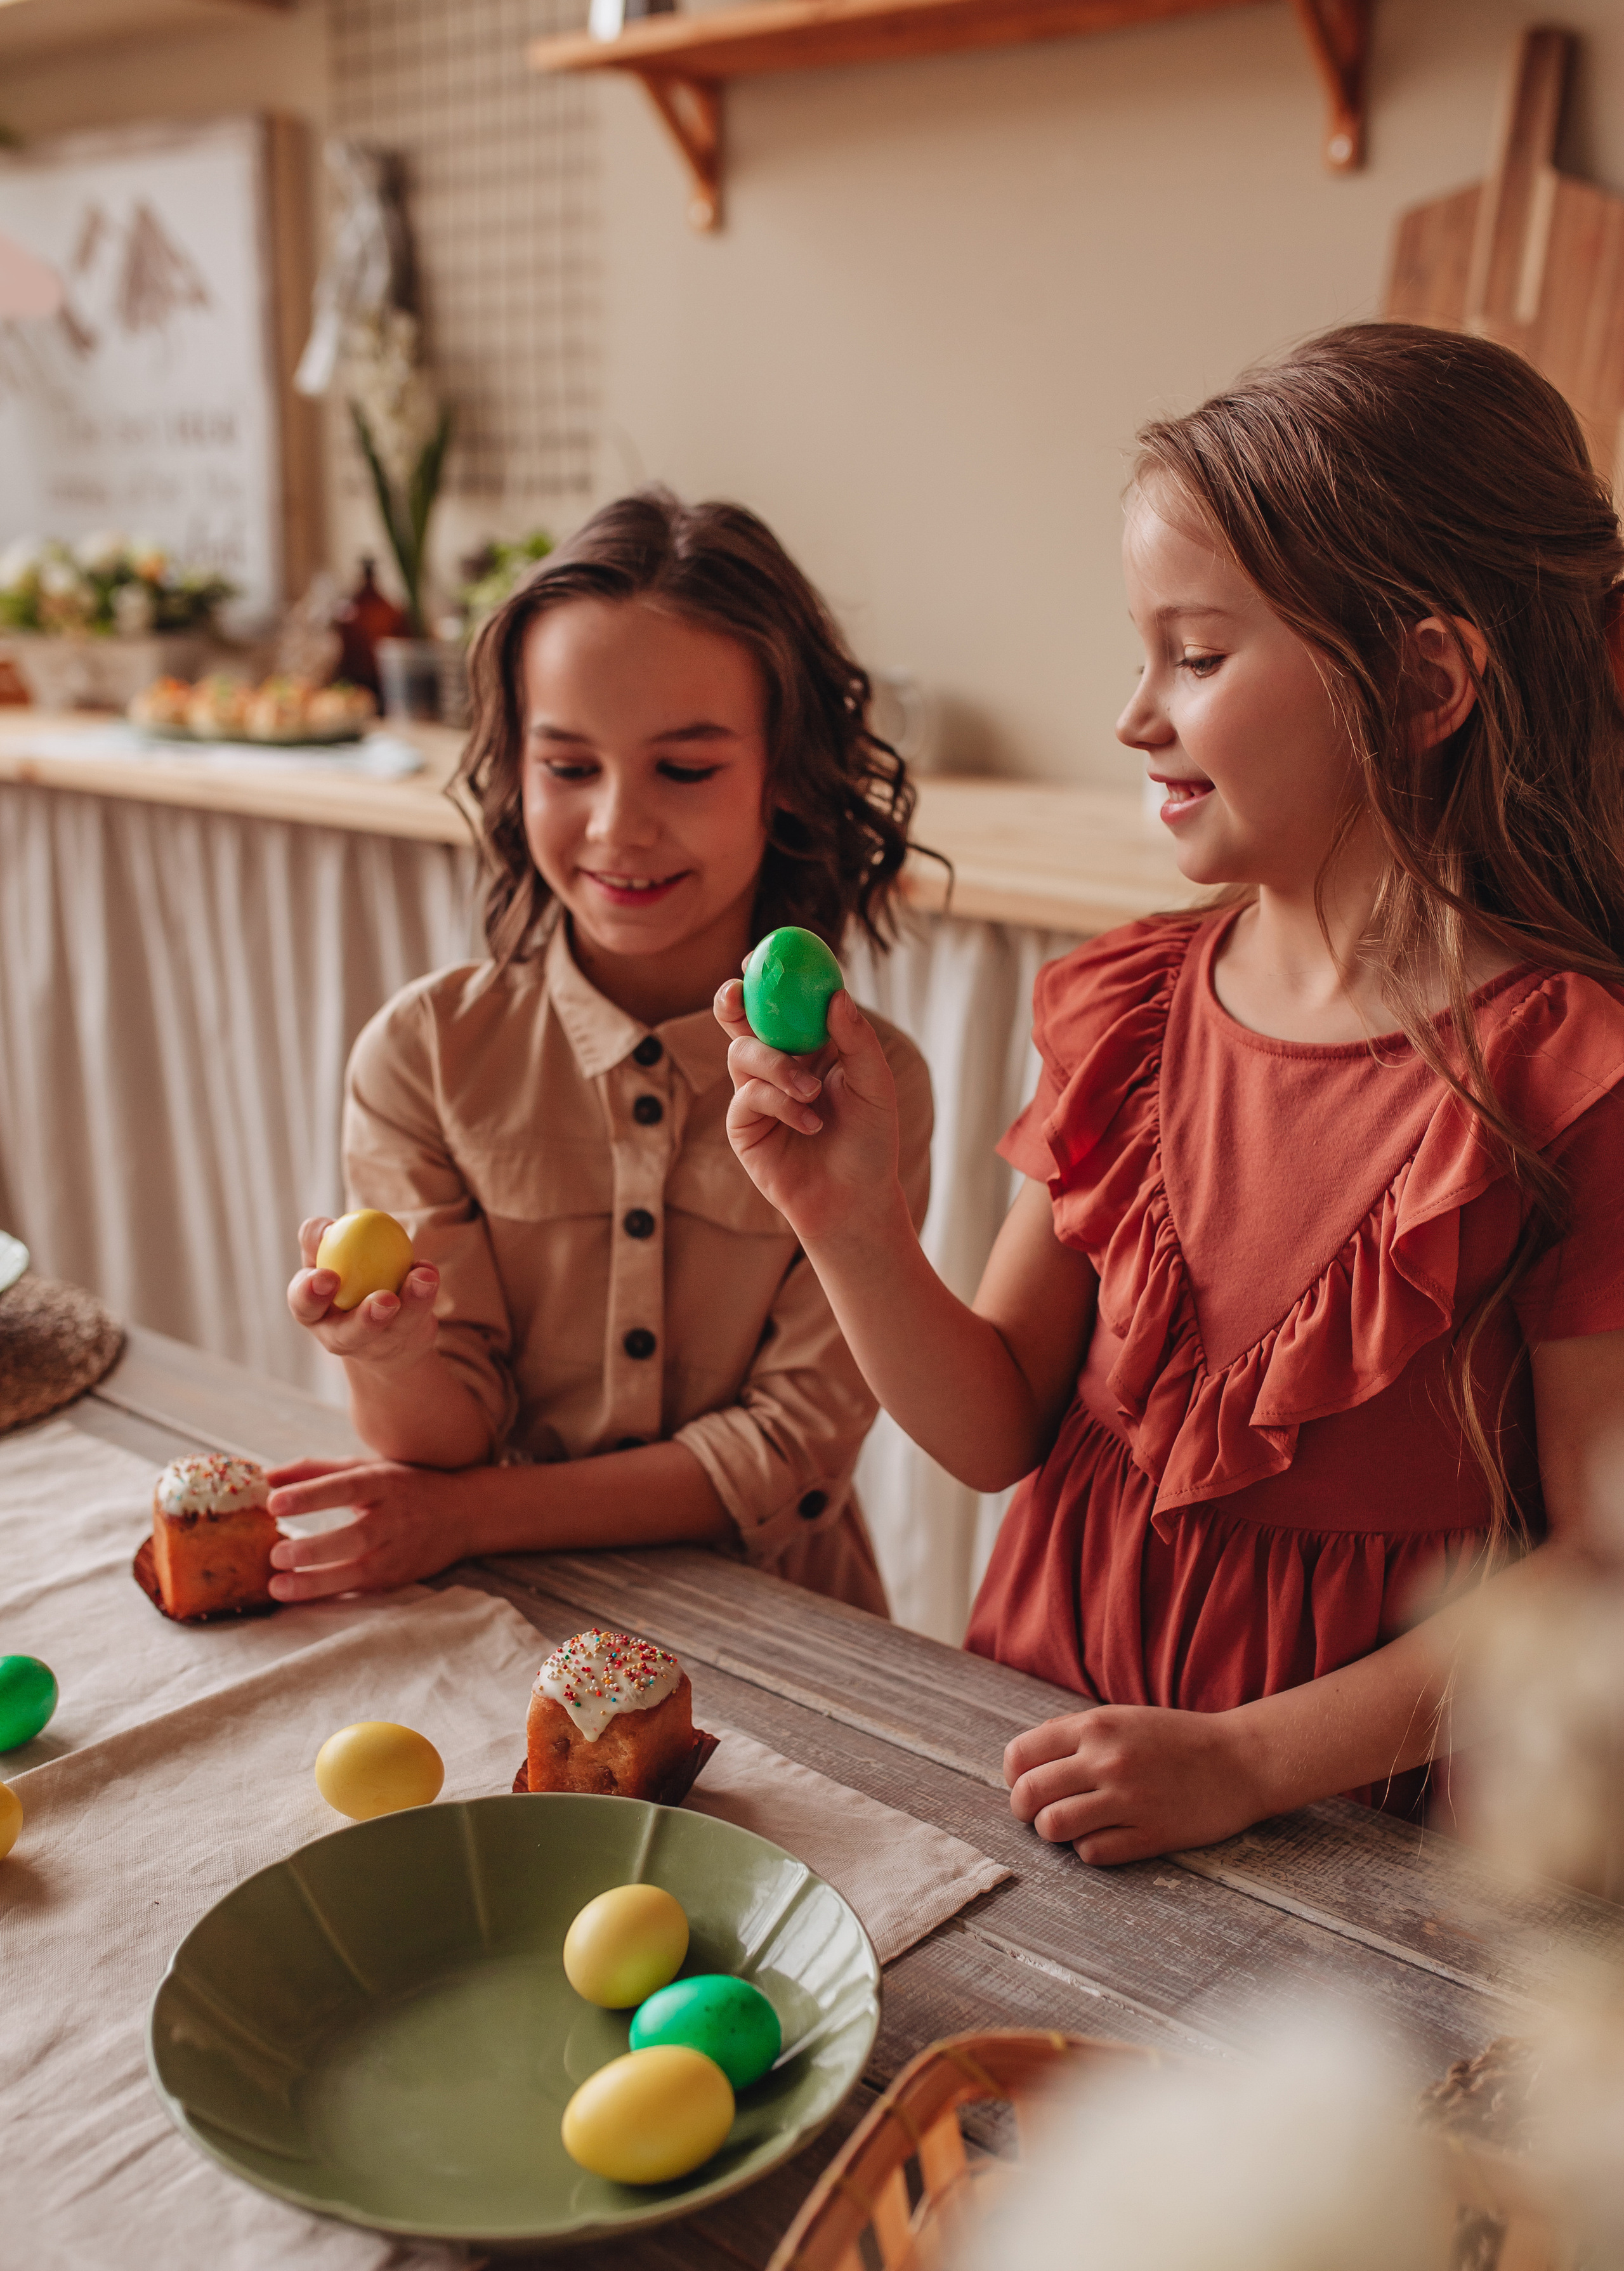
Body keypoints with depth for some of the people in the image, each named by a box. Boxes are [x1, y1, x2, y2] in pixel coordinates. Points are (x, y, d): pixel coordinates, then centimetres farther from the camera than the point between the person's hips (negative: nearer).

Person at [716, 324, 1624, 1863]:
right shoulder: (1131, 1004, 1)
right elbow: (994, 1431, 2)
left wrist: (1249, 1761, -14)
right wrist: (851, 1223, -14)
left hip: (1348, 1824, -3)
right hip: (1050, 1718, 3)